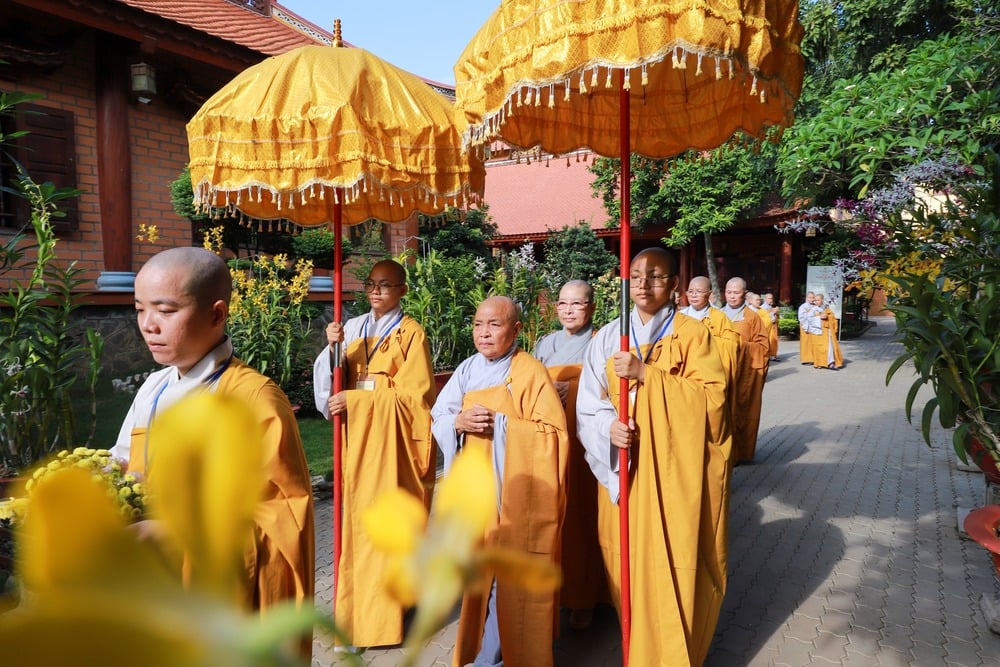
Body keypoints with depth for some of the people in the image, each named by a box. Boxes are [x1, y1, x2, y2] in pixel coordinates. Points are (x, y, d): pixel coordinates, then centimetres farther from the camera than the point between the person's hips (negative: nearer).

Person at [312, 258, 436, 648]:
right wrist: (333, 348, -14)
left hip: (391, 440, -4)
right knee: (358, 517, 6)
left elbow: (413, 394, -9)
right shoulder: (353, 328, 10)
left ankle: (383, 612, 11)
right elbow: (333, 379, 5)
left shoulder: (411, 334, -2)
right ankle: (359, 601, 20)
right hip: (357, 437, 4)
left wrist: (355, 400, -14)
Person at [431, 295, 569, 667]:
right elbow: (437, 419, 7)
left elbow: (553, 432, -11)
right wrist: (459, 422, -15)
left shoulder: (531, 371, -7)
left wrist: (500, 423, -19)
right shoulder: (467, 370, 7)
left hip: (518, 493, -4)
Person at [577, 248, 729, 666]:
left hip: (675, 468, -2)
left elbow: (711, 397, -13)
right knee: (629, 560, 10)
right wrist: (609, 426, -18)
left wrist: (645, 373, -20)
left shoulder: (692, 333, -2)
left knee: (673, 564, 2)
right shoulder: (608, 337, 5)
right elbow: (590, 402, 3)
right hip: (624, 466, 3)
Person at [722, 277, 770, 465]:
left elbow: (762, 345, 0)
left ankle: (740, 452, 11)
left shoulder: (753, 318, 1)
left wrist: (742, 346, -13)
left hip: (745, 373, -3)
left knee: (742, 412, 1)